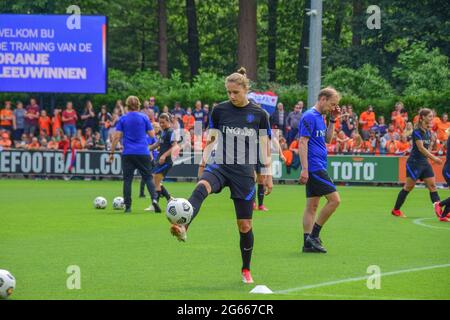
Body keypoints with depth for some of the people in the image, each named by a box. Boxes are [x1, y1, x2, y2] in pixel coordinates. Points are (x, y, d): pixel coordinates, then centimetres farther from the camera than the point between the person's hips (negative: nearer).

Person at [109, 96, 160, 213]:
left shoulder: (122, 119, 1)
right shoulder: (143, 117, 0)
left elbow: (116, 137, -3)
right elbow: (152, 134, 5)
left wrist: (112, 153, 2)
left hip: (128, 154, 0)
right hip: (143, 153, 0)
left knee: (127, 179, 5)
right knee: (148, 177, 7)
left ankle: (127, 206, 1)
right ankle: (154, 198, -13)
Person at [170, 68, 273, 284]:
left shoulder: (259, 114, 1)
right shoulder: (219, 110, 4)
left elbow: (265, 146, 5)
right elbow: (211, 139, 12)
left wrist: (267, 174, 3)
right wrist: (203, 163, 7)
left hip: (244, 171, 0)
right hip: (219, 166, 0)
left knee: (245, 225, 3)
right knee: (202, 187, -35)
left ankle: (246, 270, 22)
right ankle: (182, 228, -58)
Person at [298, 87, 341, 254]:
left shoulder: (319, 117, 16)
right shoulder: (309, 117, -12)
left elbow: (328, 139, 26)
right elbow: (302, 143, -18)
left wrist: (332, 120, 13)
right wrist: (304, 169, -22)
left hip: (318, 168, 10)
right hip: (314, 168, -10)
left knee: (312, 205, 8)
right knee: (334, 199, -10)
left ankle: (308, 243, 8)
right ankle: (313, 235, -5)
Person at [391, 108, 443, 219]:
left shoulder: (428, 132, 10)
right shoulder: (417, 131, -15)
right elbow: (420, 148, -23)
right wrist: (434, 158, -29)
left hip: (424, 162, 8)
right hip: (414, 163, -8)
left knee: (432, 185, -5)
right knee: (408, 187, -1)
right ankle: (395, 210, 13)